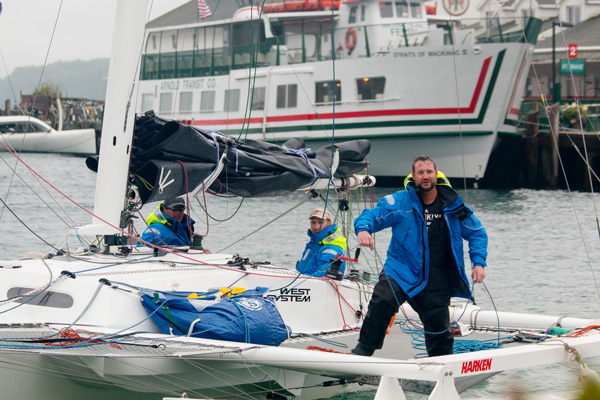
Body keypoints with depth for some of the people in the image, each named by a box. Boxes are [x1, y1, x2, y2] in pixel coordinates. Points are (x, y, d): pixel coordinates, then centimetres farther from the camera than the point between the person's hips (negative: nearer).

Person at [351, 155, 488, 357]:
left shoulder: (452, 205, 1)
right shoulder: (399, 202, -4)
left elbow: (477, 233, 11)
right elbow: (371, 215, -2)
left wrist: (478, 263, -3)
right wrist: (363, 229, -27)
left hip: (437, 279, 2)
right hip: (401, 270, -2)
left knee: (438, 322, 3)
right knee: (382, 301, -26)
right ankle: (363, 350, -13)